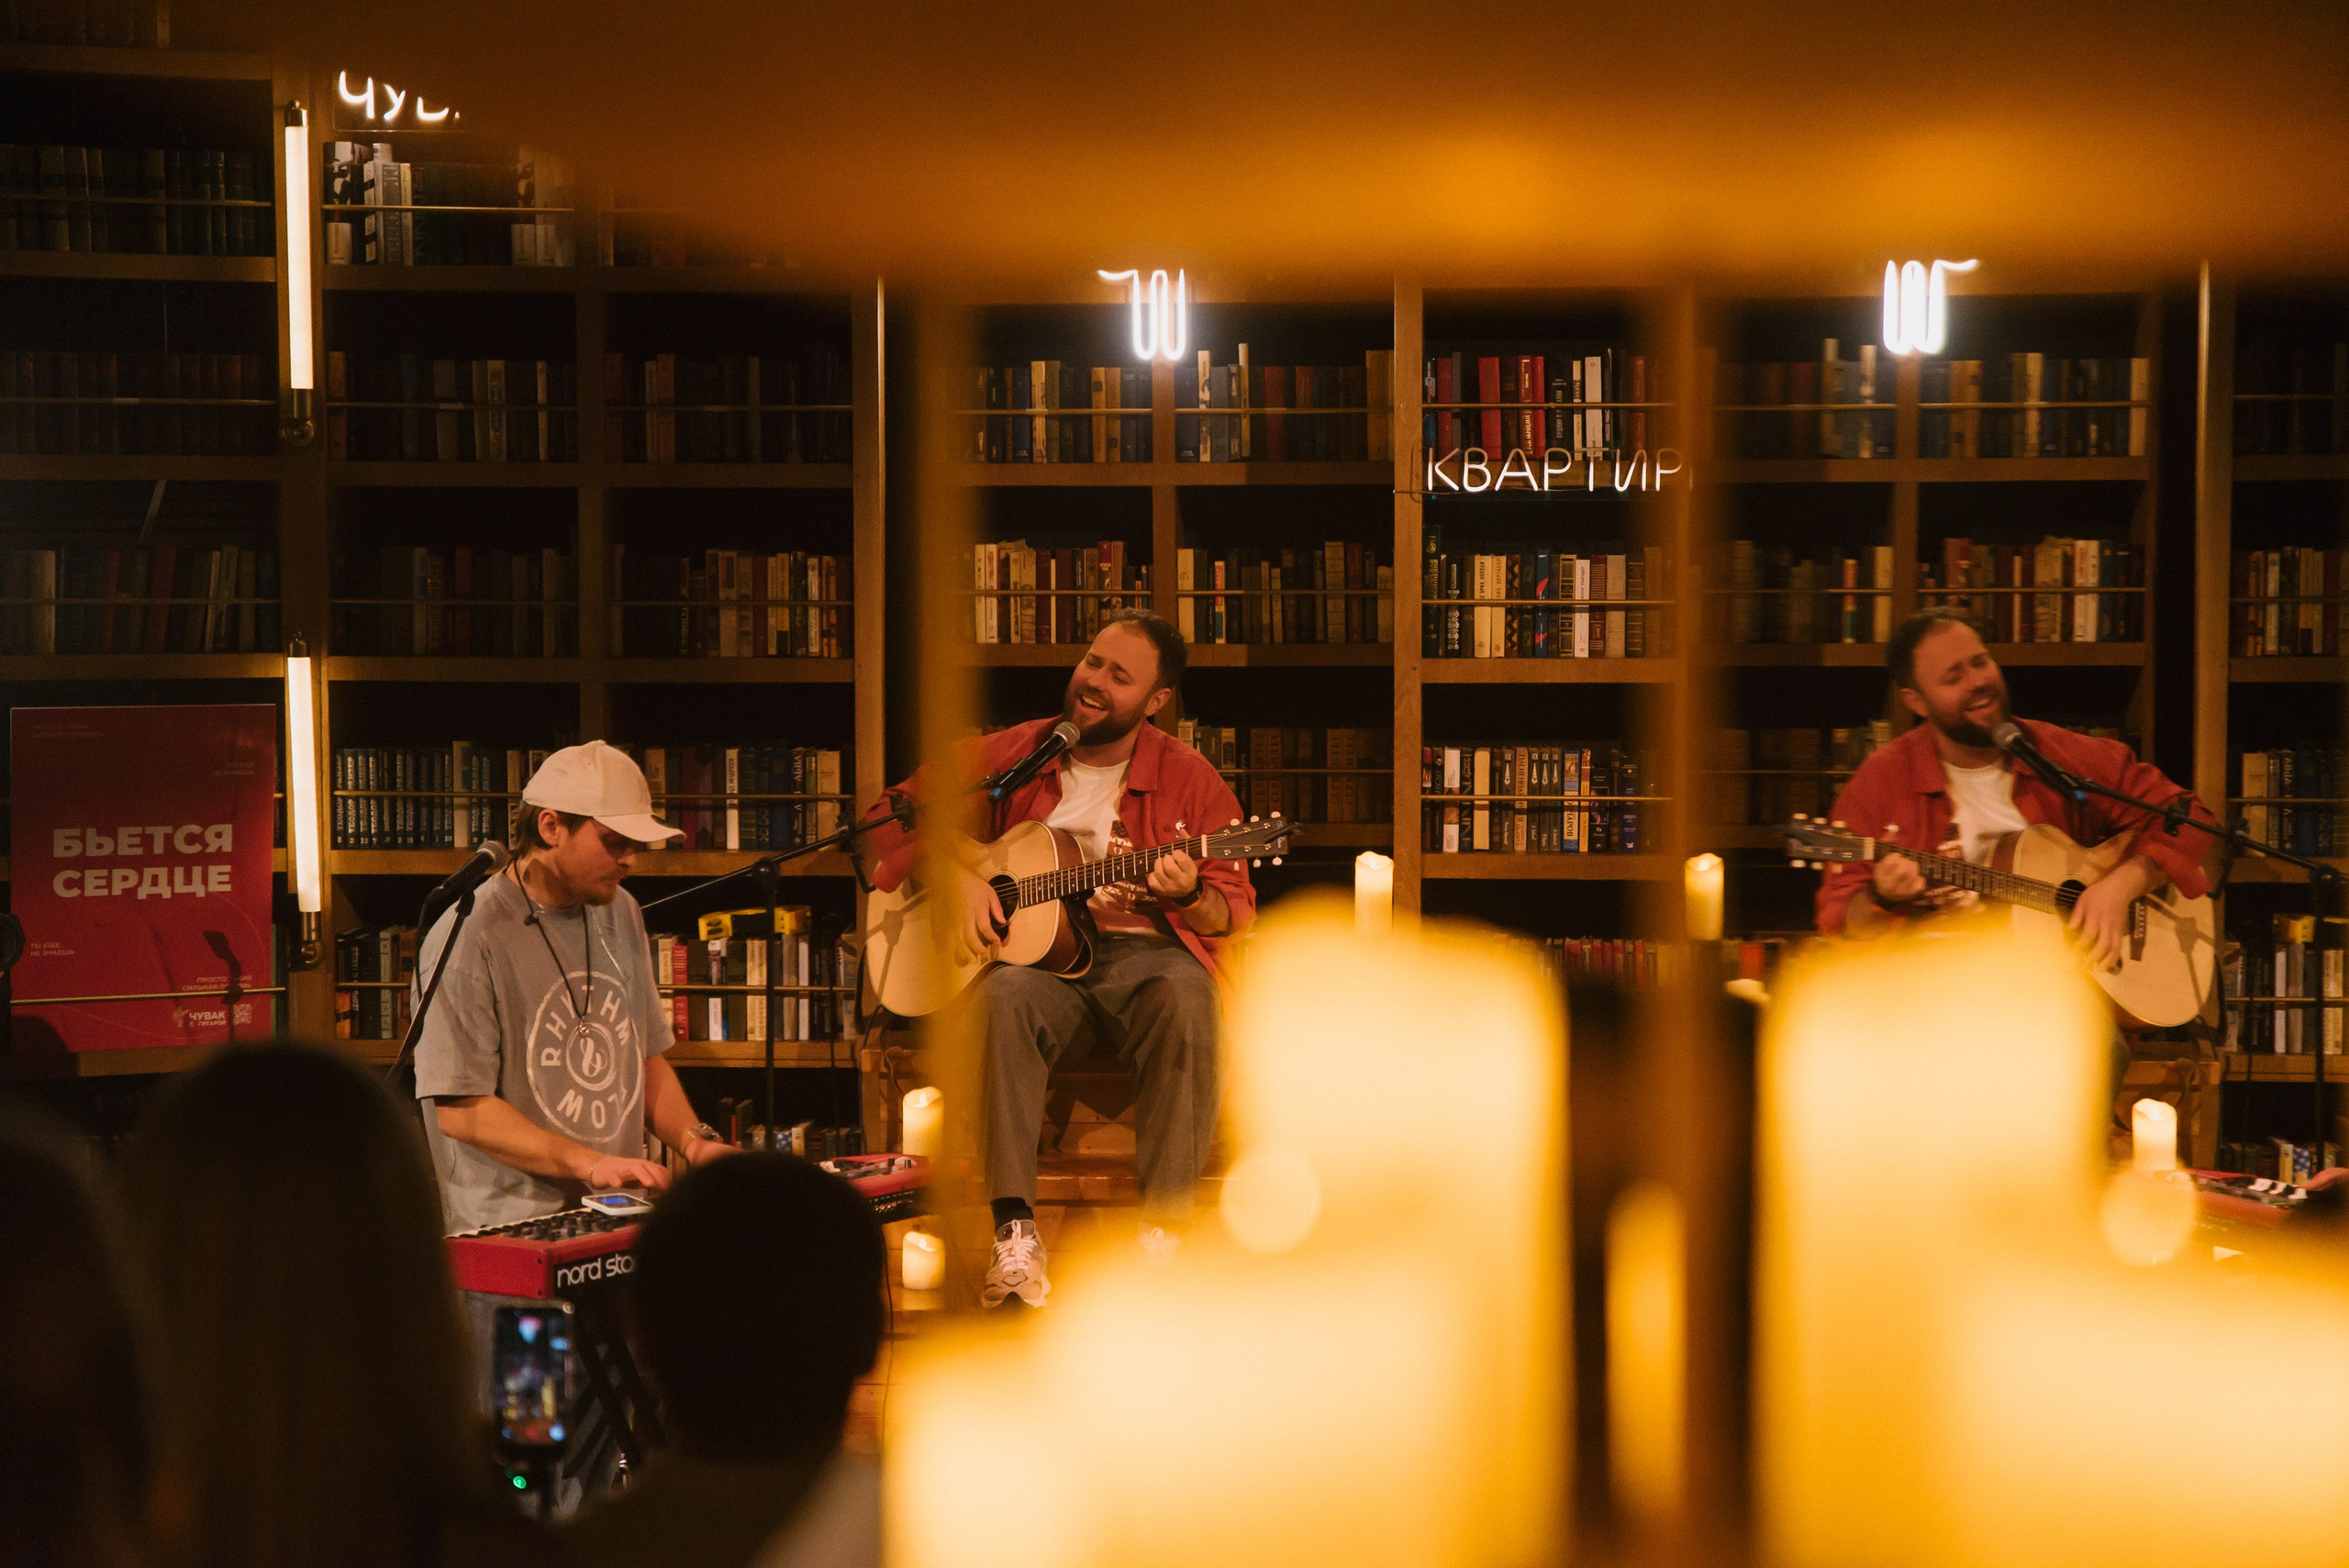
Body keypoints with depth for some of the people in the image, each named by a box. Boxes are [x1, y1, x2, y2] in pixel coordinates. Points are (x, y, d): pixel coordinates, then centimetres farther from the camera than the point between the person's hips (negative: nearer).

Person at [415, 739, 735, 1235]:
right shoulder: (468, 937, -10)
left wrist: (695, 1139, 6)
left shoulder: (620, 914, 15)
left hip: (618, 1218, 6)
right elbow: (461, 1110, -13)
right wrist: (590, 1164, -19)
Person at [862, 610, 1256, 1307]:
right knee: (1006, 998, -36)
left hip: (1142, 953, -1)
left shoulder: (1190, 779, 6)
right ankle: (1016, 1231, -39)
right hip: (1032, 953, 1)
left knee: (1186, 1001, -37)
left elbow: (1235, 915, 5)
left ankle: (1163, 1234, -38)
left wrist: (1190, 895, -19)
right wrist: (957, 876, -2)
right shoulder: (1011, 756, 10)